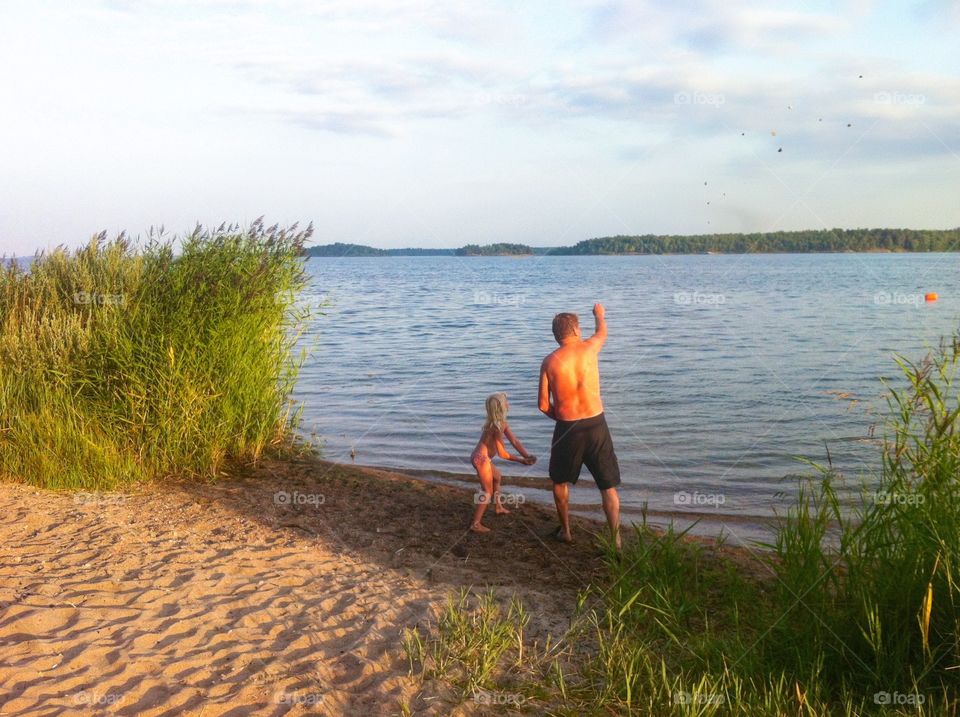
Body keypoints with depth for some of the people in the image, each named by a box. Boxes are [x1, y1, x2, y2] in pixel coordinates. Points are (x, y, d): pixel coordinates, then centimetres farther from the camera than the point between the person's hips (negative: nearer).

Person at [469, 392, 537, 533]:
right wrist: (521, 460, -11)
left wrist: (527, 456, -4)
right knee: (488, 492, -7)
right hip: (481, 459, -10)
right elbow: (502, 453, -19)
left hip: (483, 458, 10)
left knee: (497, 477, 32)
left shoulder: (502, 423, 6)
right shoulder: (497, 426, -23)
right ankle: (476, 524, -11)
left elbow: (514, 441, 6)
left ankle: (498, 507, 47)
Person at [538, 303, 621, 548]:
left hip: (566, 428, 0)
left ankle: (565, 531, 34)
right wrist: (599, 314, 45)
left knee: (560, 482, 24)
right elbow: (602, 332, 24)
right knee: (608, 486, 8)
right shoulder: (589, 348, -2)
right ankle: (616, 541, 5)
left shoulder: (549, 361, -3)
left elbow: (543, 405, 0)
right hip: (596, 425, 0)